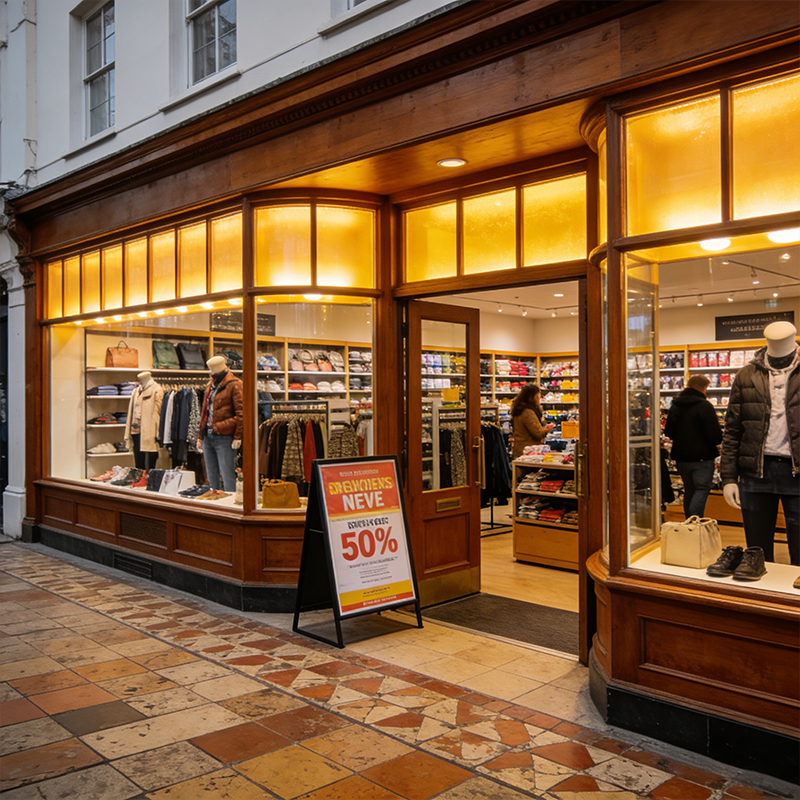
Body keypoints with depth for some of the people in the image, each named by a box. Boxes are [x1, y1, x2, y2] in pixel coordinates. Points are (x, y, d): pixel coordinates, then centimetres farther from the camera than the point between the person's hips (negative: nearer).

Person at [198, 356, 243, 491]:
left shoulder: (234, 385, -7)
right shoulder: (211, 385, 18)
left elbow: (241, 412, -12)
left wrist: (238, 437, -16)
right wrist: (201, 436, 20)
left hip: (224, 438, -8)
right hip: (208, 437, 8)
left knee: (227, 477, -6)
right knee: (212, 478, 13)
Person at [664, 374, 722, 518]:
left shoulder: (675, 406, 8)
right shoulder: (704, 406, -14)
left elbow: (668, 433, 13)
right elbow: (715, 435, -17)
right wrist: (718, 442, 5)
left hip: (681, 457, 6)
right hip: (702, 457, -6)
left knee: (689, 491, 15)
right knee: (702, 489, -3)